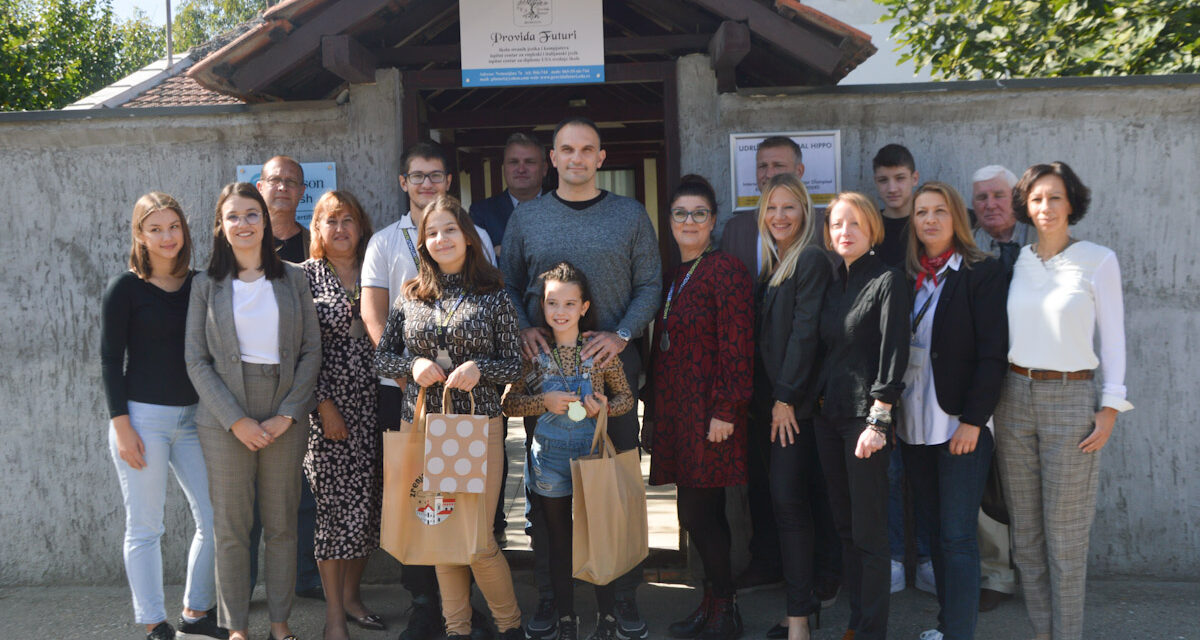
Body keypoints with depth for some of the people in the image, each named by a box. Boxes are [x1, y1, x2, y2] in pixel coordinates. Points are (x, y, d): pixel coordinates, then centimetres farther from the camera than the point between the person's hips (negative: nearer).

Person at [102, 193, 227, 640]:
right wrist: (121, 426, -10)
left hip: (193, 416, 5)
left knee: (215, 519, 4)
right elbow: (110, 359, -5)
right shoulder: (125, 288, -4)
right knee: (145, 529, 3)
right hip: (143, 417, -5)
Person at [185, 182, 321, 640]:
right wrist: (236, 420, -10)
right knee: (231, 526, 4)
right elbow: (196, 361, 0)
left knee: (281, 524, 7)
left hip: (285, 419, 1)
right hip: (224, 420, 0)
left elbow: (311, 350, 3)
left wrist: (288, 414, -7)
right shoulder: (207, 284, 4)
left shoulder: (293, 278, 6)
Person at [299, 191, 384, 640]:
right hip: (330, 404, -4)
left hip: (374, 403, 4)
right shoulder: (306, 275, 1)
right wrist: (323, 404, -13)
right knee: (335, 502, -2)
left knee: (369, 502, 8)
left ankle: (351, 594, 25)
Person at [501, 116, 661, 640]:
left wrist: (622, 334, -10)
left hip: (612, 363, -1)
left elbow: (650, 283, 4)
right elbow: (508, 285, 12)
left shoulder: (630, 215, 6)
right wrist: (522, 329, -7)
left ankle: (624, 597, 14)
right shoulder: (526, 218, 9)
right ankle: (548, 596, 16)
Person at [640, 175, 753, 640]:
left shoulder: (725, 269, -9)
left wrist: (724, 411, -19)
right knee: (704, 514, 13)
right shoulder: (672, 278, 16)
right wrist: (651, 415, 18)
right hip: (675, 412, 8)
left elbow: (737, 348, -15)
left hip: (708, 414, -8)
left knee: (696, 513, -5)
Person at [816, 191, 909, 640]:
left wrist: (878, 420, -17)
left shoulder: (887, 280, -7)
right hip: (828, 414, 7)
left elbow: (893, 353, -13)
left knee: (869, 531, -1)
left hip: (865, 416, -7)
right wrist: (816, 403, 10)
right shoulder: (832, 283, 12)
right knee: (844, 525, 12)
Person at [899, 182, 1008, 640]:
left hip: (962, 424, -5)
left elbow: (993, 354, -10)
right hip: (914, 425, 5)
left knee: (957, 536, -5)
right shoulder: (907, 277, 10)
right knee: (935, 529, 12)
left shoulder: (983, 273, -5)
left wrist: (973, 419, -15)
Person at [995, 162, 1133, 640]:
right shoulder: (1018, 262, 6)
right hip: (1015, 397, 4)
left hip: (1071, 400, -4)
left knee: (1065, 530, 0)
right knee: (1025, 528, 10)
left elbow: (1112, 336, -2)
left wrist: (1110, 408, -7)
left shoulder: (1098, 260, -3)